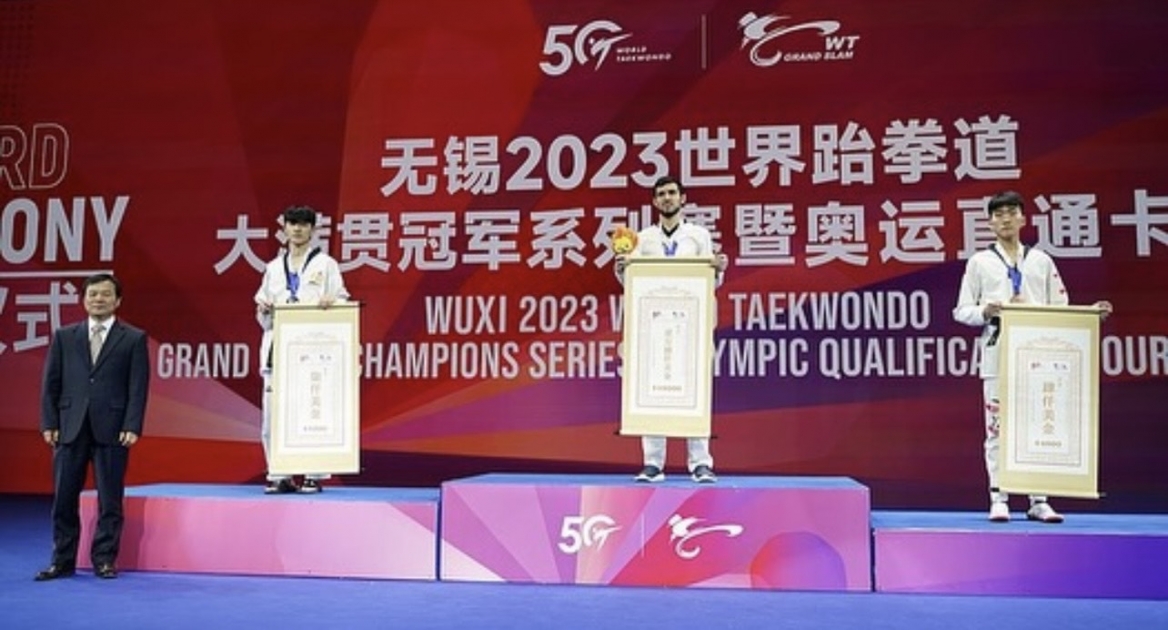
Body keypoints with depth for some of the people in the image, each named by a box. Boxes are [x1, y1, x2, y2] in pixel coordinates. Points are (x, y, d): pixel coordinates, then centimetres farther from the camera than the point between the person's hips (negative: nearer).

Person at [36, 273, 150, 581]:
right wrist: (49, 423, 0)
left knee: (110, 499, 2)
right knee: (64, 498, 7)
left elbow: (138, 387, -2)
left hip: (112, 429, -2)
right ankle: (63, 560, 18)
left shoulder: (134, 339, 3)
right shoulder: (64, 336, 11)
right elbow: (51, 383, 9)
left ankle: (104, 559, 13)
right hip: (70, 428, 3)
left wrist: (132, 427, -10)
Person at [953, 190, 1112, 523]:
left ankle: (1039, 500, 9)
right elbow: (961, 310, 4)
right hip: (997, 353, -2)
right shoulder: (980, 262, 8)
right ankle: (998, 499, 5)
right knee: (997, 427, -1)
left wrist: (1091, 312, -6)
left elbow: (1060, 307, 11)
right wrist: (985, 312, -15)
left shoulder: (1041, 261, 14)